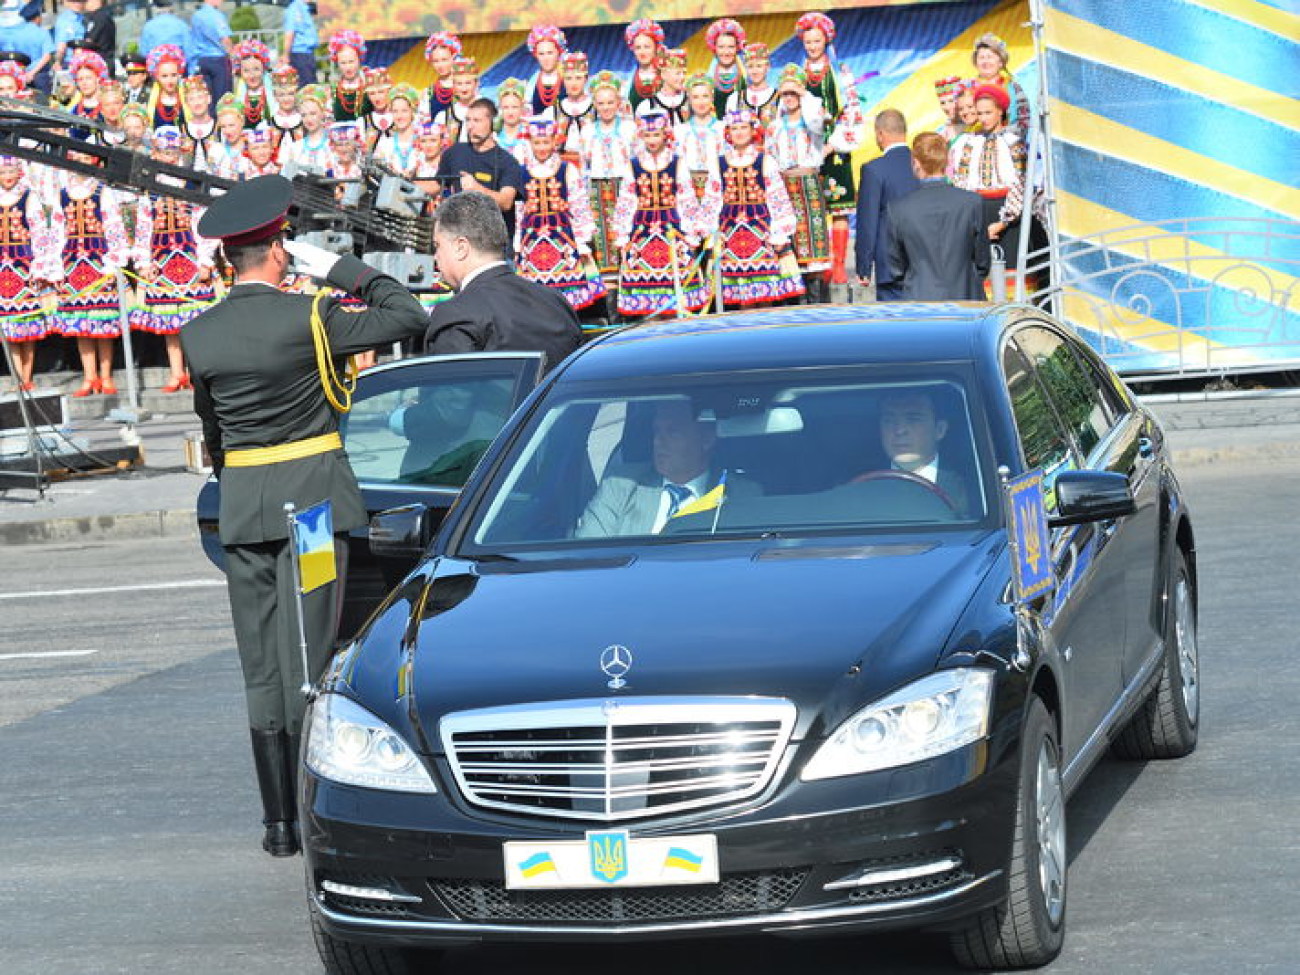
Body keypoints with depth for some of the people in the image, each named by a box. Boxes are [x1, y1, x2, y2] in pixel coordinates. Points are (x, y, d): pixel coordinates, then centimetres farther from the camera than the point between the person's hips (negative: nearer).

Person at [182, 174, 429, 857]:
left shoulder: (198, 335, 2)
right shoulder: (307, 318, -12)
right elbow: (407, 316, -5)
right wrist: (336, 268, 0)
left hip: (240, 509, 4)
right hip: (312, 496, -4)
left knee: (261, 667, 9)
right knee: (307, 660, -2)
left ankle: (278, 822, 11)